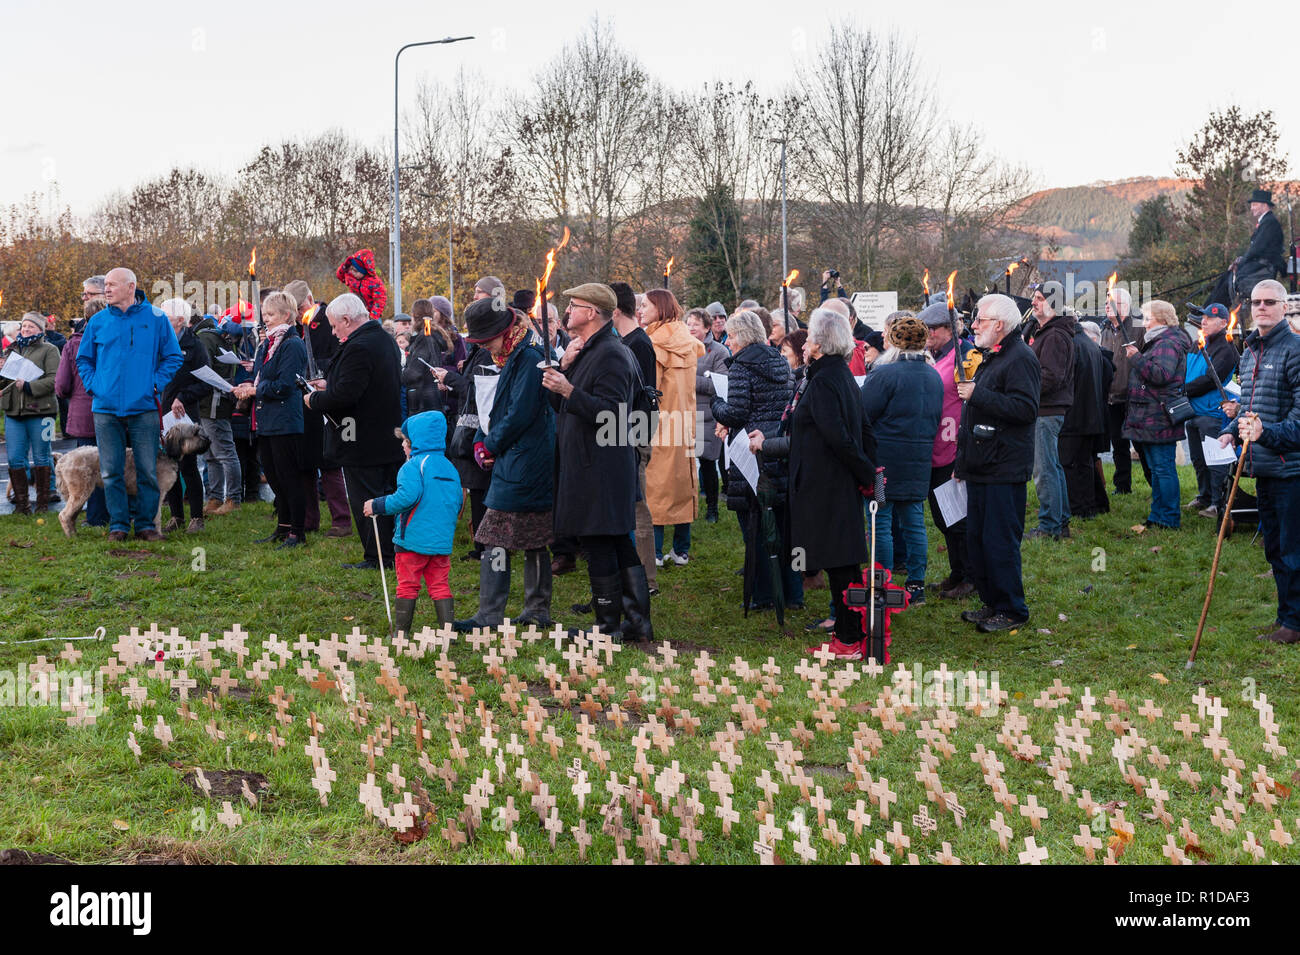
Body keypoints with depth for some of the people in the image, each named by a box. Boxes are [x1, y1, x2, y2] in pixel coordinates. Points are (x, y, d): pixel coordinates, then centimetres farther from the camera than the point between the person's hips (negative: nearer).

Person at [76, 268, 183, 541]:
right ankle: (118, 525, 12)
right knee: (111, 472, 4)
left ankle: (146, 524, 12)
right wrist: (93, 385, 2)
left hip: (143, 407, -2)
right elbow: (83, 359, 17)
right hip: (106, 408, 2)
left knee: (147, 471, 2)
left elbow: (173, 357, 6)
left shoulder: (156, 318, 0)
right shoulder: (98, 321, 6)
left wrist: (156, 385, -5)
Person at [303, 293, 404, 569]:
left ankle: (376, 557, 2)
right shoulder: (383, 340, 10)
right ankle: (391, 551, 23)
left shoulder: (358, 348, -22)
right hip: (388, 439, 10)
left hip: (362, 441, -10)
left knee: (366, 500, -2)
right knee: (386, 495, 15)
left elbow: (345, 395, -27)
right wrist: (330, 385, 15)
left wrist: (314, 399, -10)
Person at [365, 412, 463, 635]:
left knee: (407, 586, 3)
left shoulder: (413, 466, -11)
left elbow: (407, 497, -22)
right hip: (442, 540, 6)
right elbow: (458, 502, 16)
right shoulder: (449, 468, 13)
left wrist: (377, 506, -13)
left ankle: (401, 631, 8)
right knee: (440, 586, 9)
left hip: (413, 539, -6)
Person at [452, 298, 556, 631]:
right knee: (534, 542, 14)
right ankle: (538, 612, 21)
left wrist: (493, 445, -7)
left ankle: (489, 617, -8)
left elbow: (519, 415, -20)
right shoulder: (511, 357, 16)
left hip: (520, 467, -10)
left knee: (495, 540, -9)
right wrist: (481, 441, 5)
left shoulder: (528, 358, -16)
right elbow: (496, 406, 20)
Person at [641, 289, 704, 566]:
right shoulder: (686, 340, 9)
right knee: (681, 478, 10)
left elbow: (648, 387, -15)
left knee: (653, 483, -3)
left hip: (659, 422, -7)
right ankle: (681, 550, 13)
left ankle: (653, 551, -5)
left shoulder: (654, 343, -13)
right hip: (683, 421, 7)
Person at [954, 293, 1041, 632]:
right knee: (977, 539, 13)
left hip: (1004, 469, -10)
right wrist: (963, 460, 24)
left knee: (1000, 541, -6)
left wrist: (977, 395, -22)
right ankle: (992, 604, 23)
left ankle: (1012, 611, 3)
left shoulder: (1020, 358, -13)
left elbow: (1025, 408, -25)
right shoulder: (991, 357, 19)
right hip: (983, 468, 10)